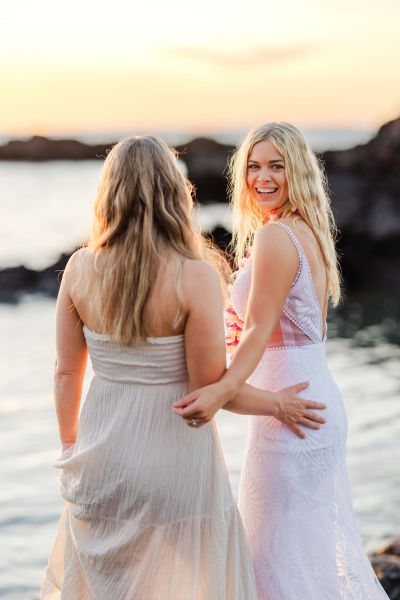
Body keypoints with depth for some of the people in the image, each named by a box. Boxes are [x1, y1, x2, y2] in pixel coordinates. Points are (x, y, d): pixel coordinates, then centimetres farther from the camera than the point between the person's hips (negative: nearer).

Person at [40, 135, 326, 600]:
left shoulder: (81, 268, -7)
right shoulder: (196, 278, -18)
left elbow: (66, 372, 1)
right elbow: (209, 387, -14)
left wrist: (69, 446, 17)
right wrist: (278, 404, 4)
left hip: (103, 455, 4)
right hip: (174, 454, -4)